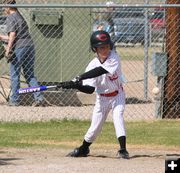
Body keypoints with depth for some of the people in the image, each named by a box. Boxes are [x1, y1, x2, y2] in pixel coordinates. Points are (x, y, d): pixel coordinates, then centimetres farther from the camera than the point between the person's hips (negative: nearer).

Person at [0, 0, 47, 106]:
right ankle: (39, 98, -2)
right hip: (30, 46, 8)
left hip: (19, 48, -8)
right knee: (30, 75, 10)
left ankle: (14, 100, 5)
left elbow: (12, 35, -15)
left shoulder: (11, 18, -3)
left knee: (15, 75, 2)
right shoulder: (21, 17, 24)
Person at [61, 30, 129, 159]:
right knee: (95, 125, 4)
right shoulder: (92, 65, -13)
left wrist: (79, 78, -43)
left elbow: (101, 70, -38)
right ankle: (84, 149, 28)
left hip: (117, 96, -2)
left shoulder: (114, 58, -21)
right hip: (102, 98, 2)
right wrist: (76, 86, -37)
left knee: (117, 116, -24)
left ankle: (123, 149, -24)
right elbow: (90, 89, -16)